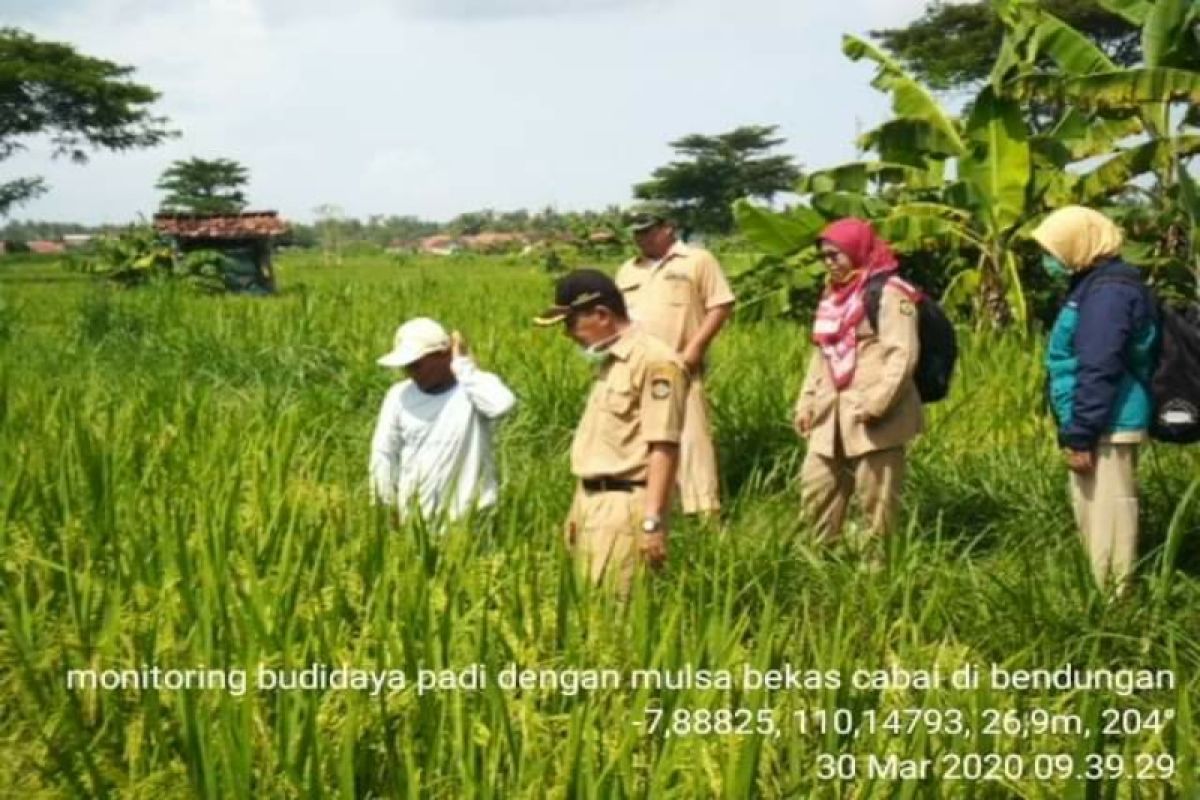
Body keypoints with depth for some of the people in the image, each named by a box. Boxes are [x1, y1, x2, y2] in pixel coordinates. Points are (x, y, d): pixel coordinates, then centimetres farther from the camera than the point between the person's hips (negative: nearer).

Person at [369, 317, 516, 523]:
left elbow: (502, 405, -30)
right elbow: (384, 454, 7)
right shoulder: (399, 395, 3)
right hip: (413, 518, 3)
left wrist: (463, 365, -18)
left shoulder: (478, 388, -7)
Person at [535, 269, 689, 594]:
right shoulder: (608, 362, 17)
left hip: (624, 506, -9)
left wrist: (652, 520, -22)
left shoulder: (655, 362, -13)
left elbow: (663, 447, -18)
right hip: (592, 502, 9)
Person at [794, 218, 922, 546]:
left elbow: (903, 355, -16)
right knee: (815, 488, 9)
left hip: (874, 416, -9)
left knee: (876, 497, -3)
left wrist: (876, 403, -23)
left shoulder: (888, 292, -7)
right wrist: (806, 403, 14)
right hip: (832, 414, 9)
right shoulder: (833, 296, 20)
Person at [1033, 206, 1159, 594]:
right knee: (1095, 513, 15)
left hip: (1107, 427, -11)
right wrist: (1074, 430, 21)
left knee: (1105, 516, -7)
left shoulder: (1109, 291, -17)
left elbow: (1099, 372, -22)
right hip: (1102, 424, 11)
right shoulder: (1096, 284, 16)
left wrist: (1080, 435, -21)